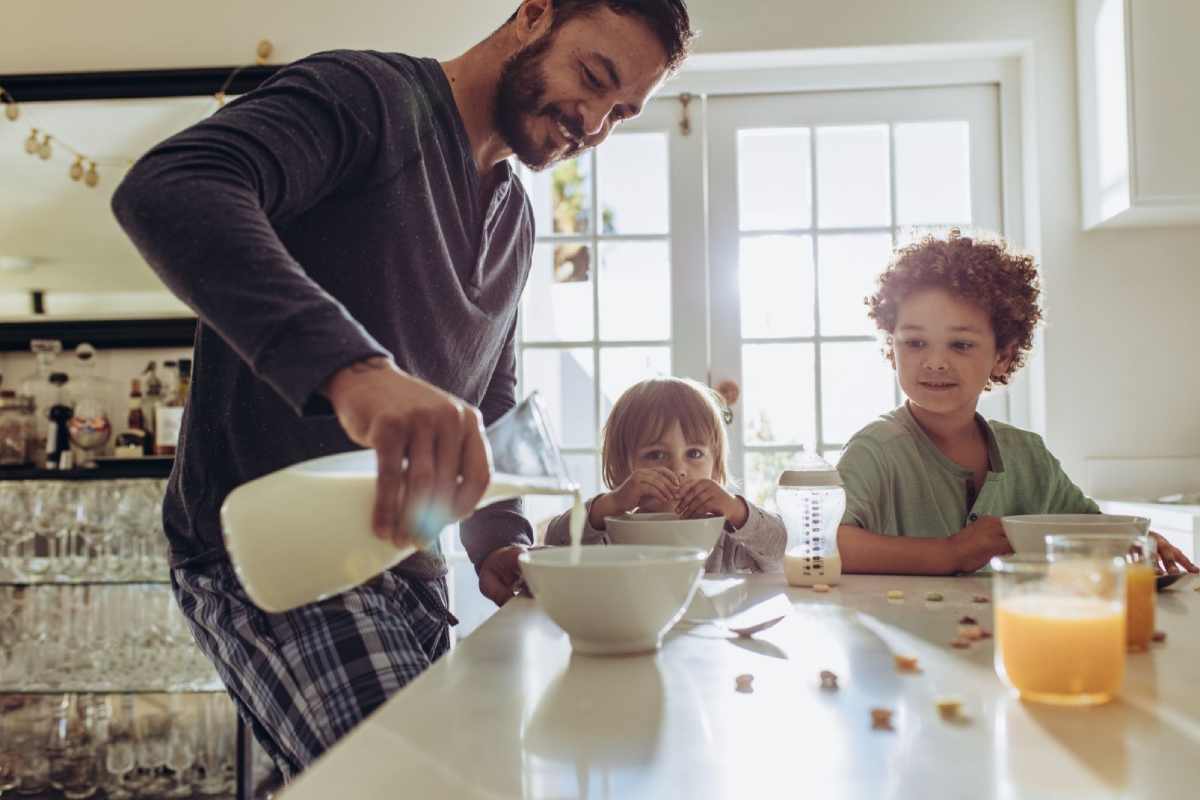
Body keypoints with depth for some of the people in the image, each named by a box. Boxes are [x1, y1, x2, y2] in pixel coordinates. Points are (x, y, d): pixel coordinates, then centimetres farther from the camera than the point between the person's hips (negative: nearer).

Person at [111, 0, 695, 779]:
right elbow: (165, 188, -28)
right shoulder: (366, 94, -9)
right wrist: (351, 365, -44)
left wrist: (500, 544, 3)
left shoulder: (516, 220, 15)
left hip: (404, 563, 8)